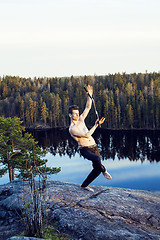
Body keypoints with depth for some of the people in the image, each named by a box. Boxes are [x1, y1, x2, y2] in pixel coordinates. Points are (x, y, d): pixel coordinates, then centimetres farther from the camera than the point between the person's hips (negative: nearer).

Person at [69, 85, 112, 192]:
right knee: (96, 159, -35)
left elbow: (88, 107, 10)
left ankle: (85, 185, 17)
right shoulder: (71, 129, -12)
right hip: (85, 149, -7)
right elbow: (86, 135, -19)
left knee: (97, 168, 1)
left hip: (94, 147, 7)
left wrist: (90, 95, -4)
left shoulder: (80, 119, 9)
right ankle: (104, 171, -4)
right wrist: (96, 124, -18)